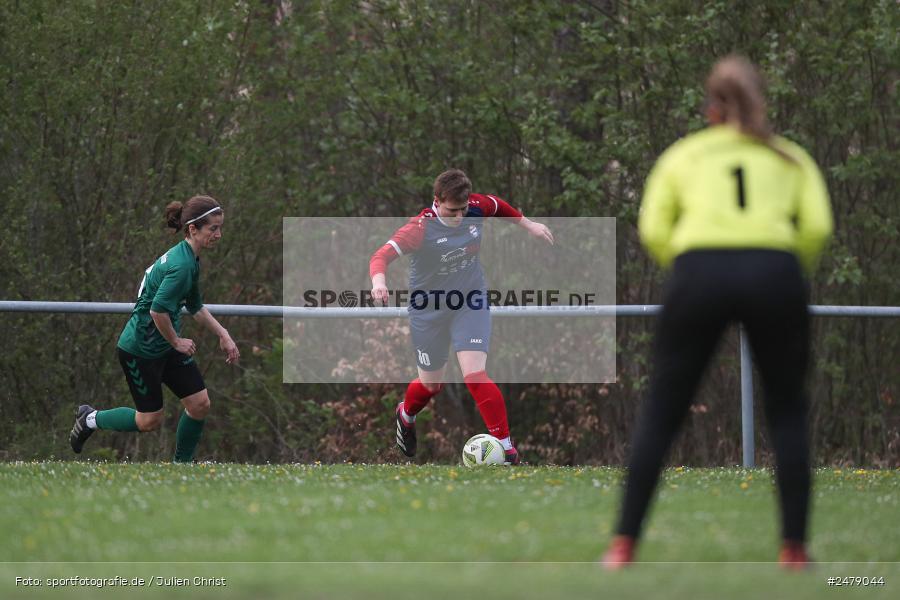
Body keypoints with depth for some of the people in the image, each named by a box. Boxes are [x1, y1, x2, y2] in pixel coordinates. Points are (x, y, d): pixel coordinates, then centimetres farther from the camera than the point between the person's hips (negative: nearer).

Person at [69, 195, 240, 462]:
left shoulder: (188, 258, 5)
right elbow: (158, 310, -32)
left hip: (166, 347, 9)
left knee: (200, 404, 3)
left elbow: (195, 306, 20)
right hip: (140, 349, -9)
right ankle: (91, 419, 26)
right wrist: (176, 342, -17)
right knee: (150, 421, 4)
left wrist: (223, 335, 15)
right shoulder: (182, 265, -27)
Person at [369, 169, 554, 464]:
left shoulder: (476, 207, -13)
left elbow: (498, 206, 11)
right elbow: (381, 256, -35)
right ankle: (406, 415, 50)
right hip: (429, 309, -2)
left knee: (475, 375, -17)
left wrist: (528, 224, 20)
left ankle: (506, 446, -9)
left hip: (470, 304, 2)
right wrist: (379, 282, -55)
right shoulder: (420, 228, -26)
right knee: (432, 384, 14)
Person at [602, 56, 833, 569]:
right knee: (788, 413, 16)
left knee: (662, 412, 10)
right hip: (776, 273, 0)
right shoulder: (790, 157, 22)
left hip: (700, 273, 0)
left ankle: (625, 544, 6)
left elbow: (653, 231, 7)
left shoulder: (683, 154, 21)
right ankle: (795, 546, 10)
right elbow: (818, 226, 6)